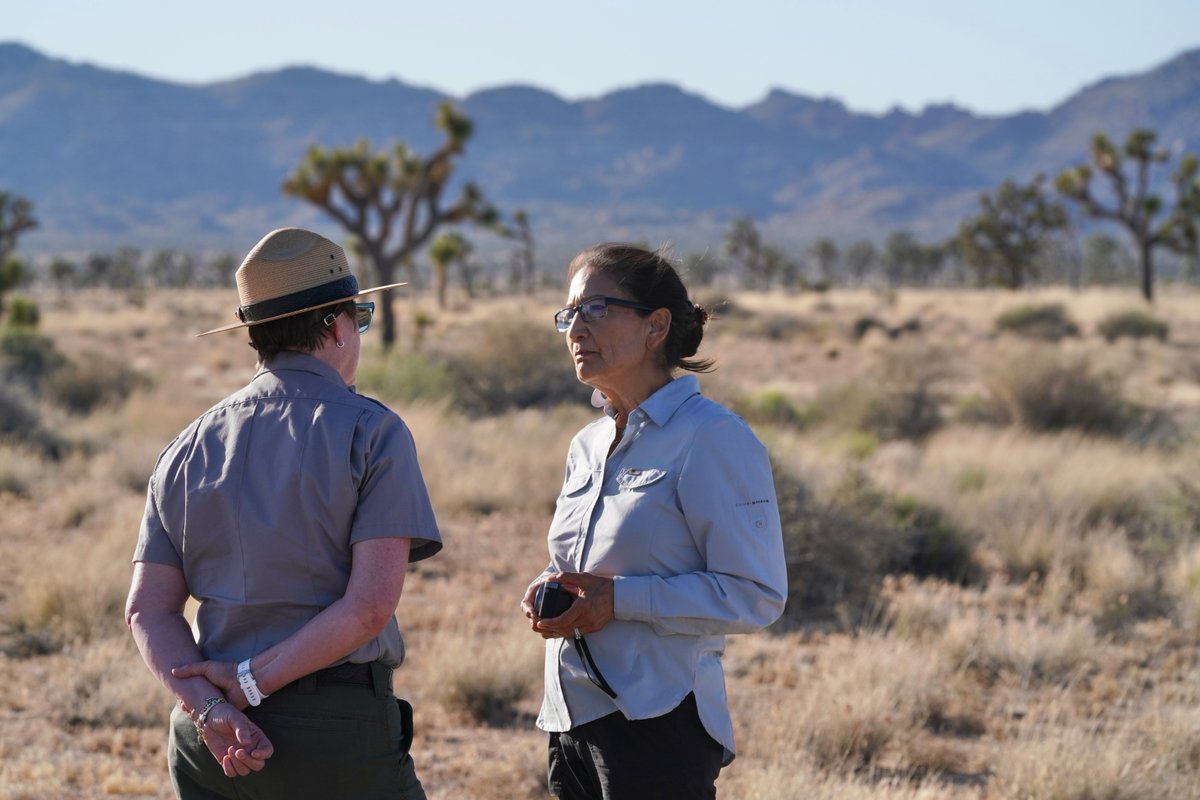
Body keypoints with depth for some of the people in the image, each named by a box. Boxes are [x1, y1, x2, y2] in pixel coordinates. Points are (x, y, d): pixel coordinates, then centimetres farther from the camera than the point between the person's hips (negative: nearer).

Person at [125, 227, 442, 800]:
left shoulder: (190, 448, 11)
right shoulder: (372, 432, -5)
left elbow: (147, 608, 3)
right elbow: (371, 604, -15)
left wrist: (211, 708, -9)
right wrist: (253, 681, -11)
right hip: (336, 732, -5)